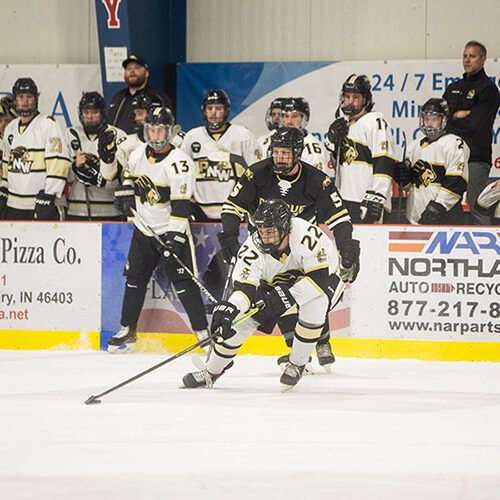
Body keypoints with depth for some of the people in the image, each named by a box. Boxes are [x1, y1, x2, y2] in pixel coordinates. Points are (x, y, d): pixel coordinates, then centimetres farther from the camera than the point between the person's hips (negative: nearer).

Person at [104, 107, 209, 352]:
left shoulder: (179, 162, -20)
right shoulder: (138, 154, 1)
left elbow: (181, 204, -23)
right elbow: (128, 175, 24)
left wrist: (175, 236, -28)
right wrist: (124, 191, 5)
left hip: (172, 230, -6)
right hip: (144, 229, 6)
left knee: (183, 283, -12)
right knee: (135, 279, 10)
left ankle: (203, 333, -9)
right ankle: (127, 331, 22)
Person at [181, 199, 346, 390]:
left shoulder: (306, 235, -37)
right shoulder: (253, 248, -26)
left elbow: (319, 277, -34)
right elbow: (244, 288, -31)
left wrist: (287, 296, -40)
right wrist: (228, 308, -51)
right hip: (277, 285, 4)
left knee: (313, 305, -36)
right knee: (239, 319, -9)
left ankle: (296, 364, -13)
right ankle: (211, 371, 12)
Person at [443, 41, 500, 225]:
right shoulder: (453, 88, 21)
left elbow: (475, 123, -12)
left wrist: (450, 120, -1)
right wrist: (457, 115, -6)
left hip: (476, 157, -7)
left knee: (477, 208, -12)